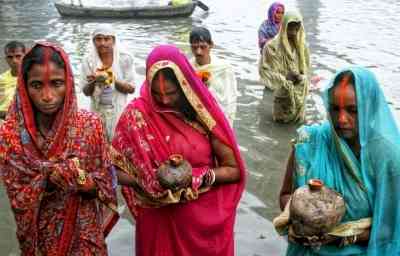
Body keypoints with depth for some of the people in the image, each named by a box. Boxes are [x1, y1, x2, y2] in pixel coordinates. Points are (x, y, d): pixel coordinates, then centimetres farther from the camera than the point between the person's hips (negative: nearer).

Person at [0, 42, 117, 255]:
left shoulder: (89, 124, -14)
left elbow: (104, 183, -6)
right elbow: (18, 199, -10)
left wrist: (83, 180, -25)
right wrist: (47, 179, -27)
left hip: (84, 233, 0)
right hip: (40, 237, 0)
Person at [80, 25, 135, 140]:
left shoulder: (125, 58, -11)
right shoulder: (88, 60, -8)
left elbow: (131, 88, -8)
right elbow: (86, 92, -3)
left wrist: (113, 81, -26)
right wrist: (92, 83, -25)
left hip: (119, 111, -1)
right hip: (97, 112, 1)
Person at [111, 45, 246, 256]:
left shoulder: (203, 111, -9)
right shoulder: (136, 114, -9)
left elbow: (234, 170, -5)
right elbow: (114, 170, -4)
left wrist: (198, 178, -20)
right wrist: (149, 183, -18)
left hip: (207, 219, 0)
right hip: (159, 221, 0)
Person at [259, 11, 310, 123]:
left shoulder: (302, 46, 0)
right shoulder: (272, 46, -13)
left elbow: (306, 70, 5)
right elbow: (266, 70, -12)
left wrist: (301, 77, -17)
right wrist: (285, 77, -24)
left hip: (299, 90, 4)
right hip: (282, 90, -4)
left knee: (298, 117, 15)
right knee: (282, 117, 6)